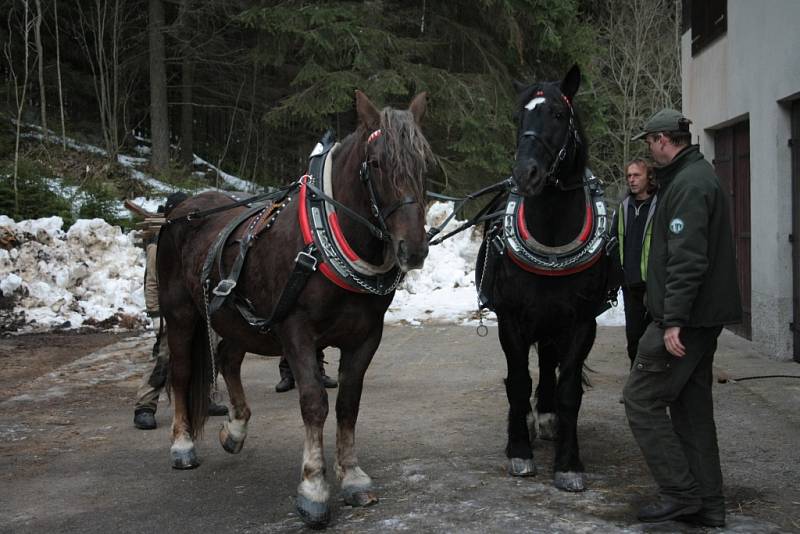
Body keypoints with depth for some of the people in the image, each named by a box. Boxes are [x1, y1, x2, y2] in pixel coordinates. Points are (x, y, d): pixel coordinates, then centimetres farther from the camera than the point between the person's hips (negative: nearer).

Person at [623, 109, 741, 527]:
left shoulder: (688, 184, -16)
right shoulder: (698, 175, 17)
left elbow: (687, 260, -25)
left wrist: (673, 320, -26)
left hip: (684, 319, -10)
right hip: (704, 317, 10)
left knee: (641, 399, -3)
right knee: (692, 406, 13)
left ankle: (681, 491, 0)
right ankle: (707, 504, 18)